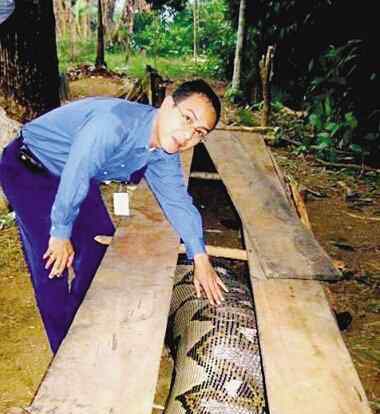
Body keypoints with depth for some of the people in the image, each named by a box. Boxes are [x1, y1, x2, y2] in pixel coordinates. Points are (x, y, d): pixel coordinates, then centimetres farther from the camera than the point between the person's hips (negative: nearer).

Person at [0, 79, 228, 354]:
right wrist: (61, 234, -18)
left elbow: (177, 199, -5)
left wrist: (201, 259, -10)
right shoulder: (114, 123, -38)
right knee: (51, 263, -10)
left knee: (100, 244, 10)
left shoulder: (164, 152, -10)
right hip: (27, 169, -8)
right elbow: (74, 178, -33)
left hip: (76, 175, 8)